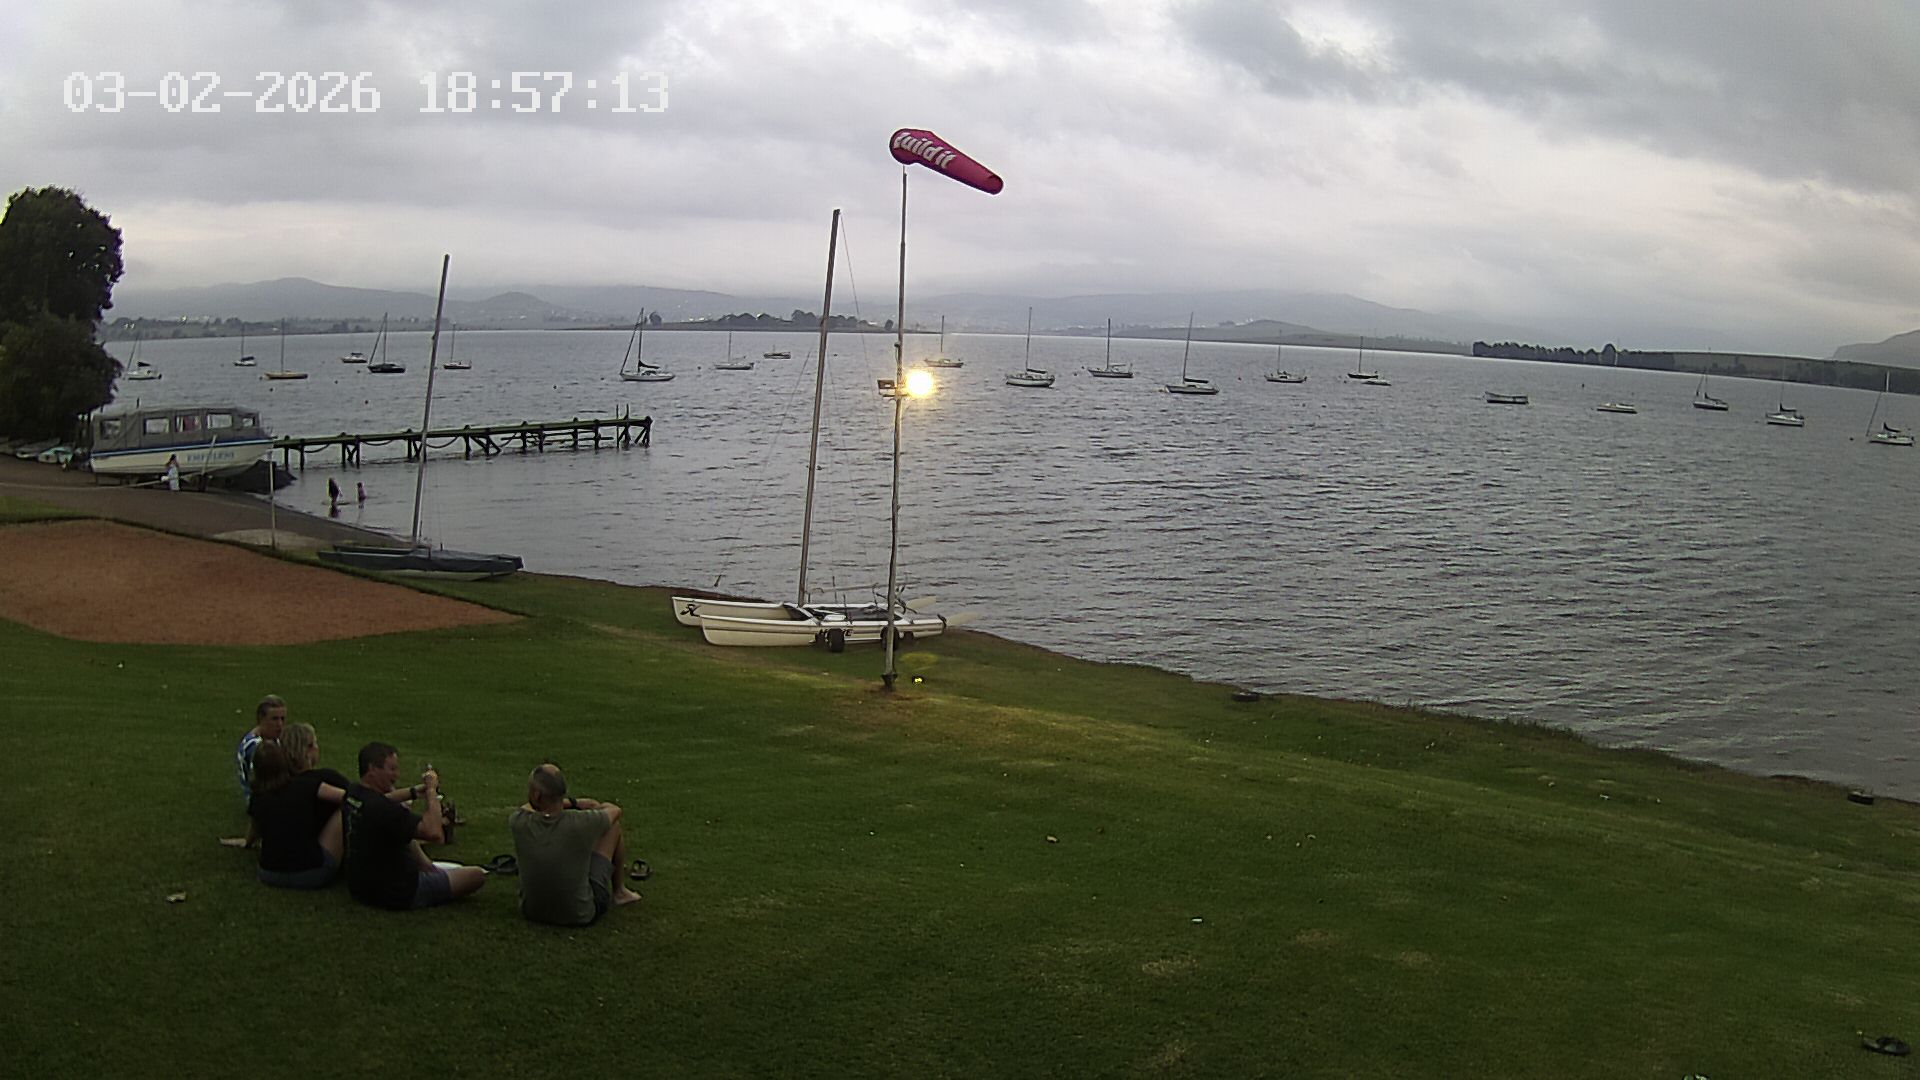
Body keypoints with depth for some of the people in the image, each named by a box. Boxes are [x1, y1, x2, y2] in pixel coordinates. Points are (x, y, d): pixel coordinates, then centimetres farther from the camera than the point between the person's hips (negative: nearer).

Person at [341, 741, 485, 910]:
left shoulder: (352, 794, -1)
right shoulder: (383, 808, -31)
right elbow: (434, 834, -34)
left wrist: (414, 792, 10)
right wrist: (431, 790, -22)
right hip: (397, 895, -9)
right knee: (477, 875, -4)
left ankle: (432, 870, 34)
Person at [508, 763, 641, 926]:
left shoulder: (518, 823, -21)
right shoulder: (580, 824, -27)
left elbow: (527, 807, 7)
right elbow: (614, 810, -2)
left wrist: (574, 803, 12)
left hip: (531, 911, 3)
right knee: (613, 824, 7)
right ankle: (619, 891, 31)